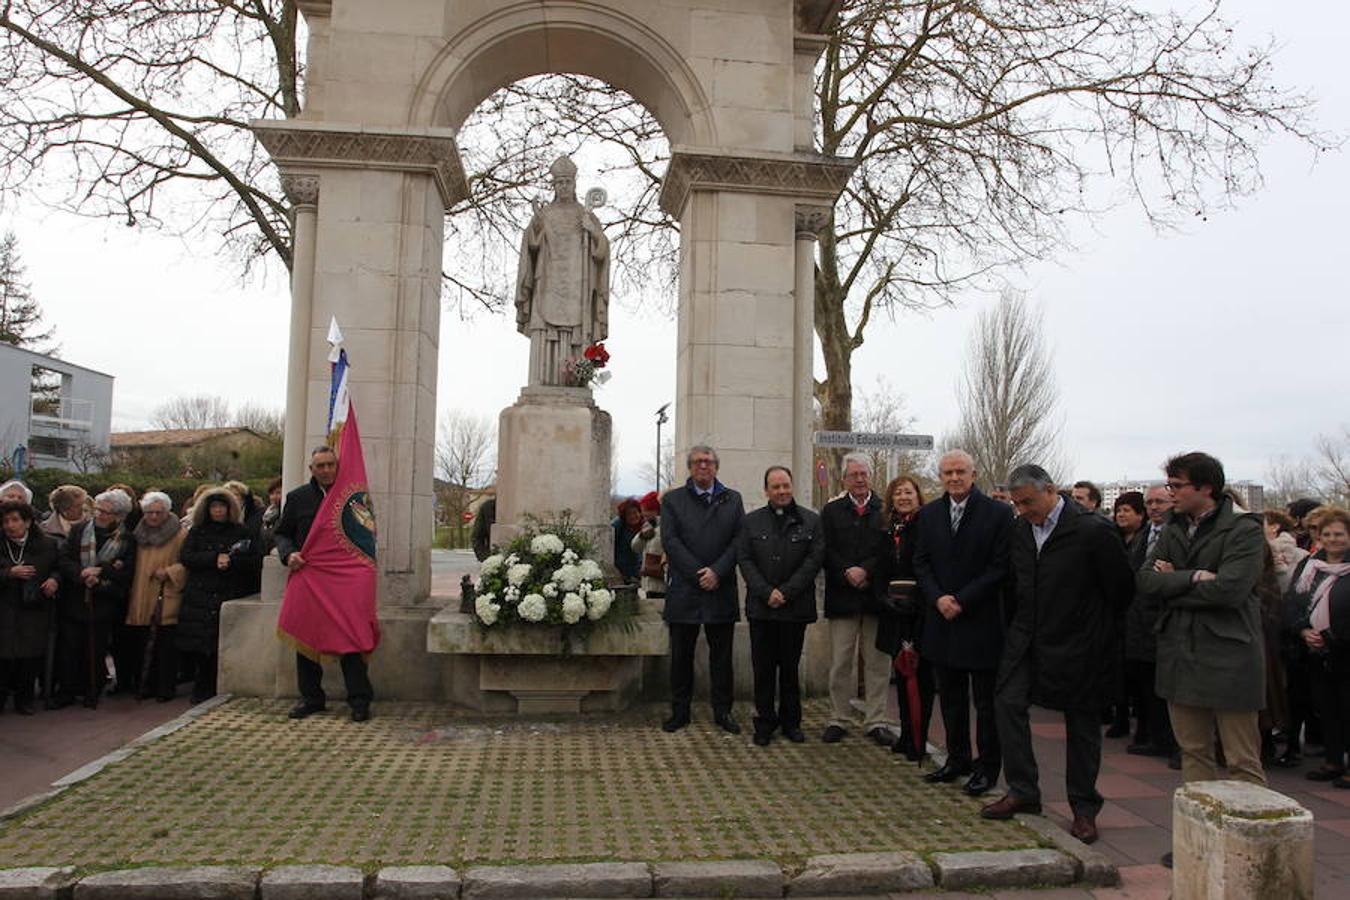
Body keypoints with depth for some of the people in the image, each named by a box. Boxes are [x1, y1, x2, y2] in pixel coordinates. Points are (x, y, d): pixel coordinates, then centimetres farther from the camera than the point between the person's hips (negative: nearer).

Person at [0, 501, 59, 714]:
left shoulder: (47, 545, 3)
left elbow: (58, 567, 15)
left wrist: (54, 579, -5)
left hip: (35, 611, 1)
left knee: (31, 657, 1)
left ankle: (24, 699, 15)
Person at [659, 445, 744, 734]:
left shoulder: (733, 500, 10)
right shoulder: (673, 500, 6)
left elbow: (739, 540, 1)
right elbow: (670, 541, -4)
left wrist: (717, 572, -12)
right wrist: (698, 574, -12)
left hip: (721, 590, 1)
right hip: (683, 589, -1)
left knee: (721, 654, 7)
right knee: (681, 654, 6)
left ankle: (723, 712, 17)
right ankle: (679, 712, 17)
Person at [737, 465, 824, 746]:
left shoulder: (811, 521, 3)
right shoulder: (751, 522, 6)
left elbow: (814, 560, -4)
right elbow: (744, 560, 1)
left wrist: (786, 592, -11)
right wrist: (767, 593, -11)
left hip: (796, 607, 0)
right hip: (761, 607, 1)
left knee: (790, 667, 8)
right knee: (763, 668, 4)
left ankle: (791, 722, 20)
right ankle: (765, 723, 14)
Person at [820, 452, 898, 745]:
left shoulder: (886, 510, 6)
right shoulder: (831, 511, 9)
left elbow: (889, 551, -3)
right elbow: (827, 551, 1)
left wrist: (865, 570, -14)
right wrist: (848, 574, -12)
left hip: (876, 596, 0)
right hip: (842, 596, 0)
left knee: (877, 661, 5)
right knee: (840, 662, 4)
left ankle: (876, 721, 14)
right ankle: (839, 719, 14)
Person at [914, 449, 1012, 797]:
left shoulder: (997, 513, -7)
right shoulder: (929, 514, 6)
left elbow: (1000, 566, -10)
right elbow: (921, 562, 7)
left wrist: (962, 600, -14)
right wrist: (937, 598, -9)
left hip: (981, 621, -4)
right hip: (943, 620, 5)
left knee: (986, 700, 5)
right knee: (951, 697, 14)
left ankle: (988, 766, 17)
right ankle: (957, 760, 26)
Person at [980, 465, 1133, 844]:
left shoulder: (1093, 530, -17)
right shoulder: (1018, 529, 1)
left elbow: (1121, 588, -8)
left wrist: (1103, 636, 1)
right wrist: (1024, 622, 13)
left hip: (1077, 643, -5)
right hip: (1027, 638, 5)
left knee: (1081, 721, 6)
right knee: (1008, 702, -3)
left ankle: (1084, 808, 20)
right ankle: (1022, 791, 10)